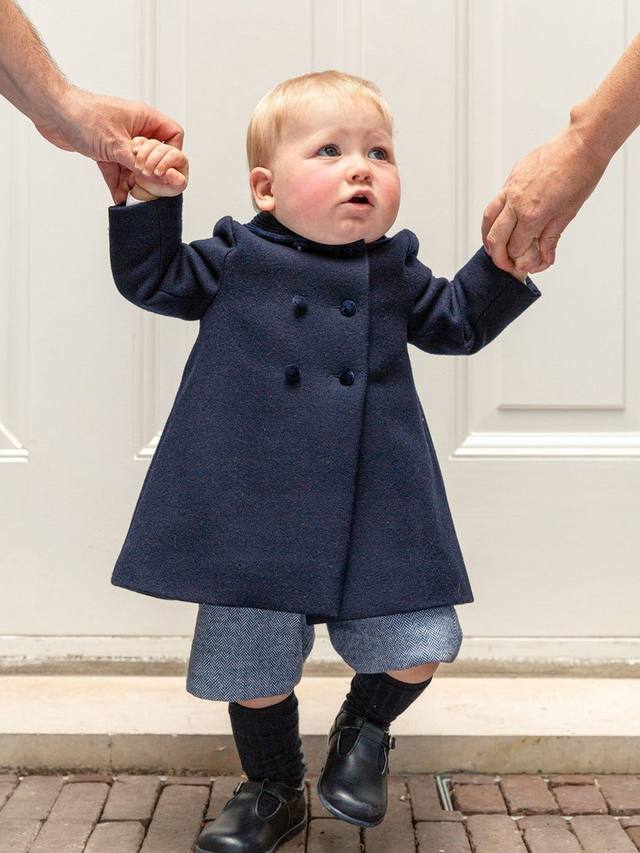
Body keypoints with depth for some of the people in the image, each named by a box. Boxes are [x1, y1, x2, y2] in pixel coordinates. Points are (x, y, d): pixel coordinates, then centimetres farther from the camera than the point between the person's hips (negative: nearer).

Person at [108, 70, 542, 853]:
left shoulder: (395, 272, 7)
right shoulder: (233, 259, 1)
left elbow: (458, 323, 16)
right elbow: (149, 280, 9)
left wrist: (506, 262, 3)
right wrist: (150, 202, -4)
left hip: (380, 514, 2)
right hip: (254, 513, -1)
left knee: (417, 648, 0)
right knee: (252, 665, 8)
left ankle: (365, 729, 33)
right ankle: (273, 789, 34)